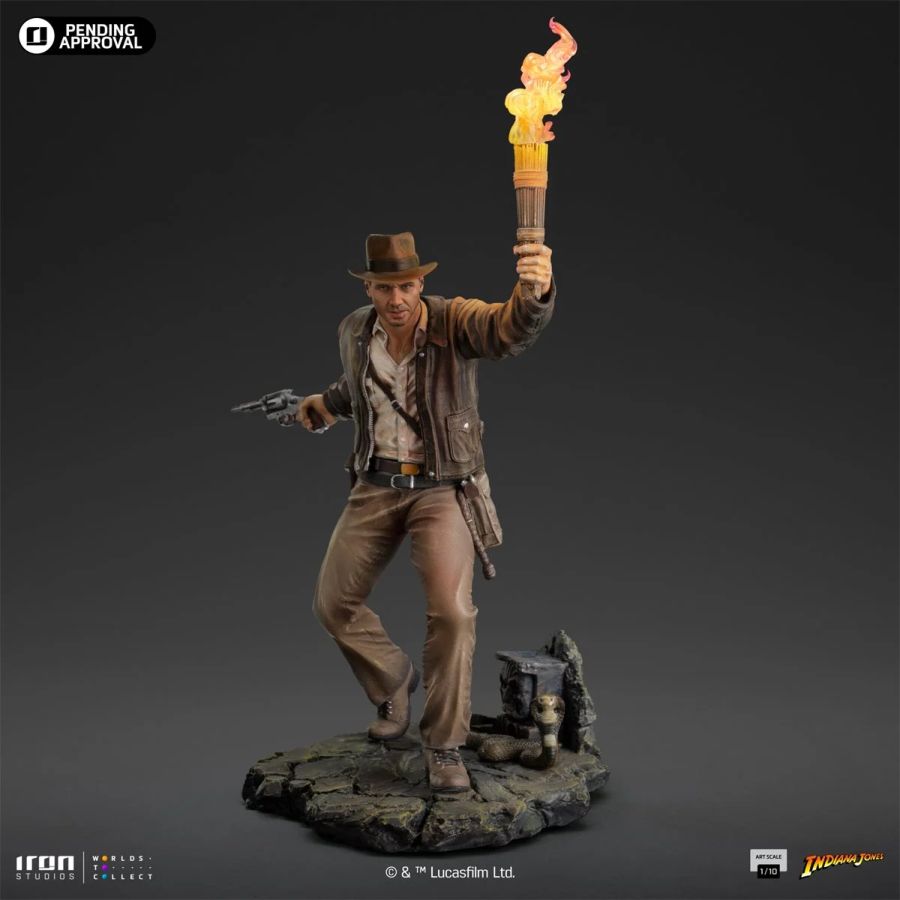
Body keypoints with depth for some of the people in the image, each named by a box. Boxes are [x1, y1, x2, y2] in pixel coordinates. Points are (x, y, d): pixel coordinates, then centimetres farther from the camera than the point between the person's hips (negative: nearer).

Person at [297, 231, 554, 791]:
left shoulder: (455, 322, -16)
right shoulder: (354, 332, 0)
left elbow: (512, 330, -39)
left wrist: (536, 293, -59)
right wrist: (327, 403, 11)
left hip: (444, 488, -5)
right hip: (376, 487, 5)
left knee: (451, 612, -18)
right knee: (334, 604, 7)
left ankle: (445, 745, 1)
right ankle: (393, 680, 36)